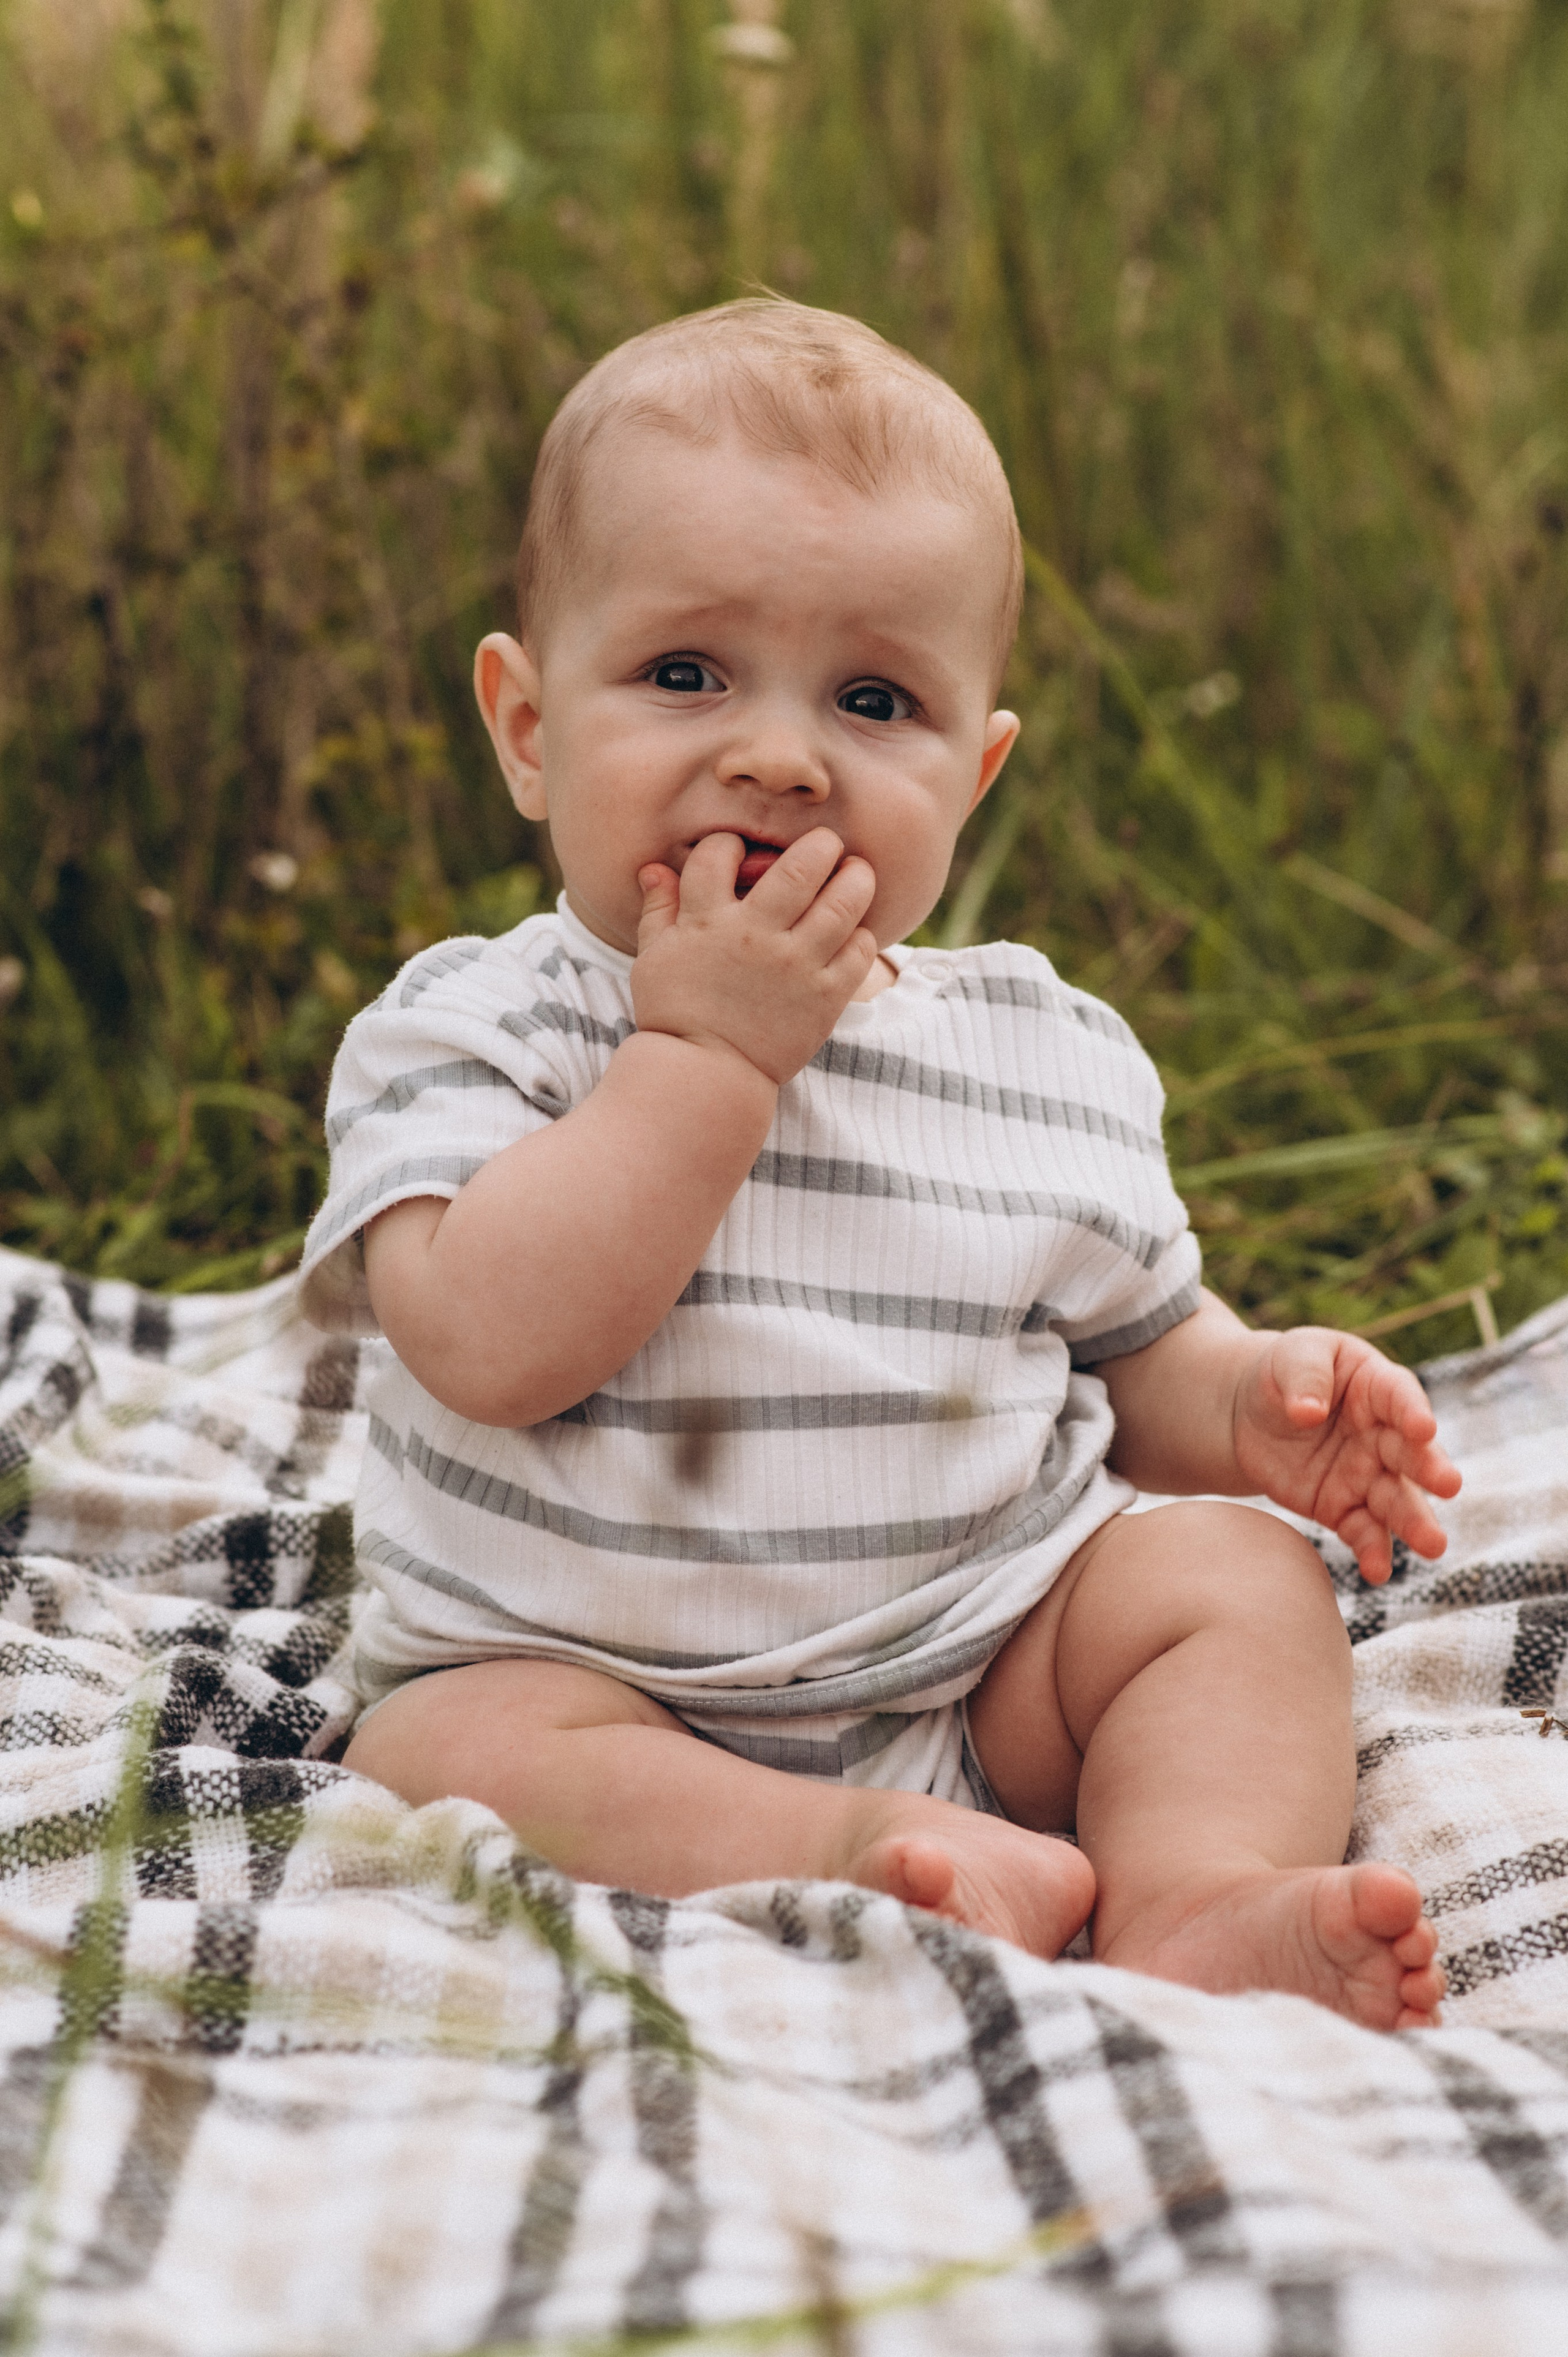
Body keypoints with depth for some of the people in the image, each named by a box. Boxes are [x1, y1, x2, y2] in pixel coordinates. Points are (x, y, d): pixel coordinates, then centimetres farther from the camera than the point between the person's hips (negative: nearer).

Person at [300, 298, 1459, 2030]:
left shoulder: (1052, 1060, 2)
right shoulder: (469, 1032, -9)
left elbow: (1133, 1350, 15)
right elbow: (492, 1345, -26)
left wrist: (1254, 1405, -9)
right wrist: (708, 1051, -26)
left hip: (996, 1666, 3)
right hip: (598, 1682, -3)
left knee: (1241, 1578, -14)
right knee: (450, 1747, -29)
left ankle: (1198, 1907, -34)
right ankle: (892, 1872, -37)